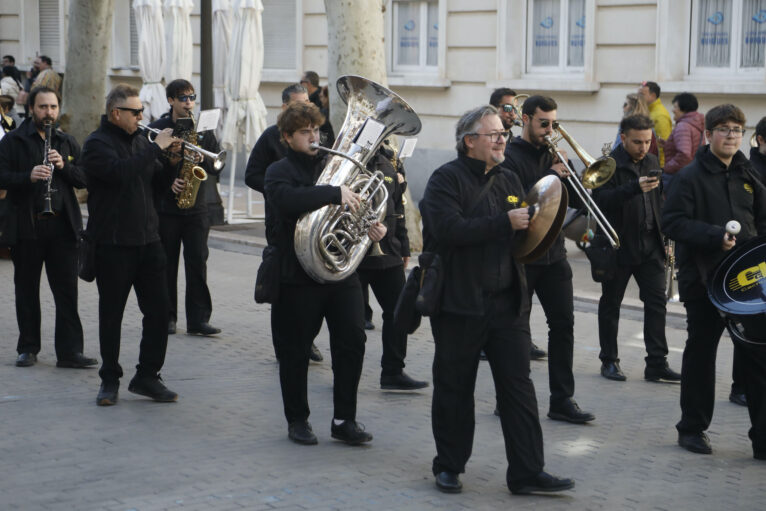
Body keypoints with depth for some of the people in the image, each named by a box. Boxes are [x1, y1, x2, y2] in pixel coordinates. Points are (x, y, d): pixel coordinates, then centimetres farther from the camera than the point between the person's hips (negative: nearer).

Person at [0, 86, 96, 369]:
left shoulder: (67, 142, 12)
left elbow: (83, 179, 6)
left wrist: (64, 166, -12)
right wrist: (28, 176, -23)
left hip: (63, 226, 2)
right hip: (26, 226, -2)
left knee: (67, 290, -2)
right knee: (26, 289, 8)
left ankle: (69, 350, 0)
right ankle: (28, 348, 18)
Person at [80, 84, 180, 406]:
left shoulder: (140, 141, 14)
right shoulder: (97, 144, -8)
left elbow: (161, 183, 15)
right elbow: (121, 172, -27)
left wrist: (172, 160, -3)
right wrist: (156, 148, -22)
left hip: (147, 240, 6)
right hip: (113, 243, -6)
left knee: (158, 310, 3)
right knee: (111, 313, 4)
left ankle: (147, 376, 13)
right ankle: (110, 380, 15)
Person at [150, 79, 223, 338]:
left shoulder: (203, 130, 10)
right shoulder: (156, 129, 1)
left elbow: (218, 164, 8)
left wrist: (201, 158, -11)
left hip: (197, 208, 2)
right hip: (165, 207, -2)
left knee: (198, 261, -2)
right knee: (166, 263, 4)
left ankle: (198, 319, 1)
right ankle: (167, 317, 13)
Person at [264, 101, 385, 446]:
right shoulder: (279, 172, -3)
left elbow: (356, 206, 20)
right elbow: (288, 199, -26)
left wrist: (375, 227, -1)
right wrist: (335, 193, -33)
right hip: (297, 274, -4)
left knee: (352, 342, -1)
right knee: (295, 351, 5)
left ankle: (344, 420, 8)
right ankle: (297, 420, 20)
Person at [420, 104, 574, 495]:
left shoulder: (509, 181, 15)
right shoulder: (446, 179, -7)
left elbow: (526, 236, 21)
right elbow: (449, 229, -23)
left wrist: (533, 223, -2)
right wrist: (505, 222, -22)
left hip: (506, 302, 5)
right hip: (459, 302, -5)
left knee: (518, 386, 2)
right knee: (454, 388, 7)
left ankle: (527, 472, 6)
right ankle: (449, 466, 21)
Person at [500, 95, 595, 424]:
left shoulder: (553, 155, 12)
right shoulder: (511, 157, -7)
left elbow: (575, 200, 9)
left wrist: (569, 175, -10)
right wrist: (550, 176, -23)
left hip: (553, 254, 6)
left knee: (563, 324, 2)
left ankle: (562, 400, 6)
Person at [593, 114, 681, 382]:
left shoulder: (652, 162, 10)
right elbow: (601, 200, -24)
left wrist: (662, 237, 15)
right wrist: (635, 187, -34)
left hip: (649, 246, 5)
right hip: (618, 246, -5)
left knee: (656, 302, 0)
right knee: (610, 305, 6)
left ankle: (657, 363, 3)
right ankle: (609, 361, 18)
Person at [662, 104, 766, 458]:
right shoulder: (691, 176, -5)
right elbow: (673, 222, -15)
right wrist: (715, 236, -24)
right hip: (704, 280, -4)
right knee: (700, 353, 7)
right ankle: (692, 429, 21)